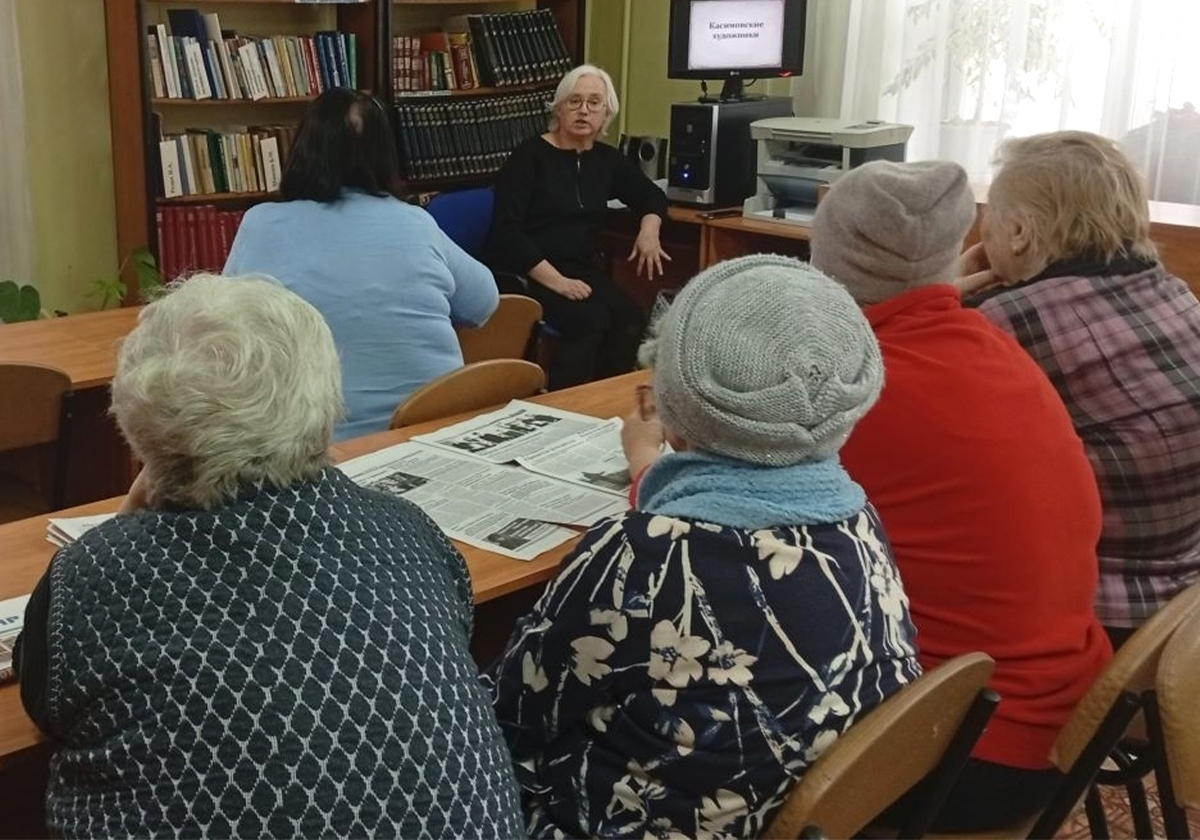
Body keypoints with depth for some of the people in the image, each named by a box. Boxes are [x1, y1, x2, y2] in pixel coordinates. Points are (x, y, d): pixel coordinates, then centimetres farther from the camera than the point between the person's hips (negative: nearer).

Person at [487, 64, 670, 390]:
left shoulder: (607, 159, 13)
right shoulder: (530, 155, -4)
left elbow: (652, 196, 30)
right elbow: (506, 231, -12)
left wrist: (649, 230, 6)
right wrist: (554, 279, -22)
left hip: (582, 270, 5)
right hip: (525, 274, -5)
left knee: (631, 321, -25)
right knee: (591, 321, -32)